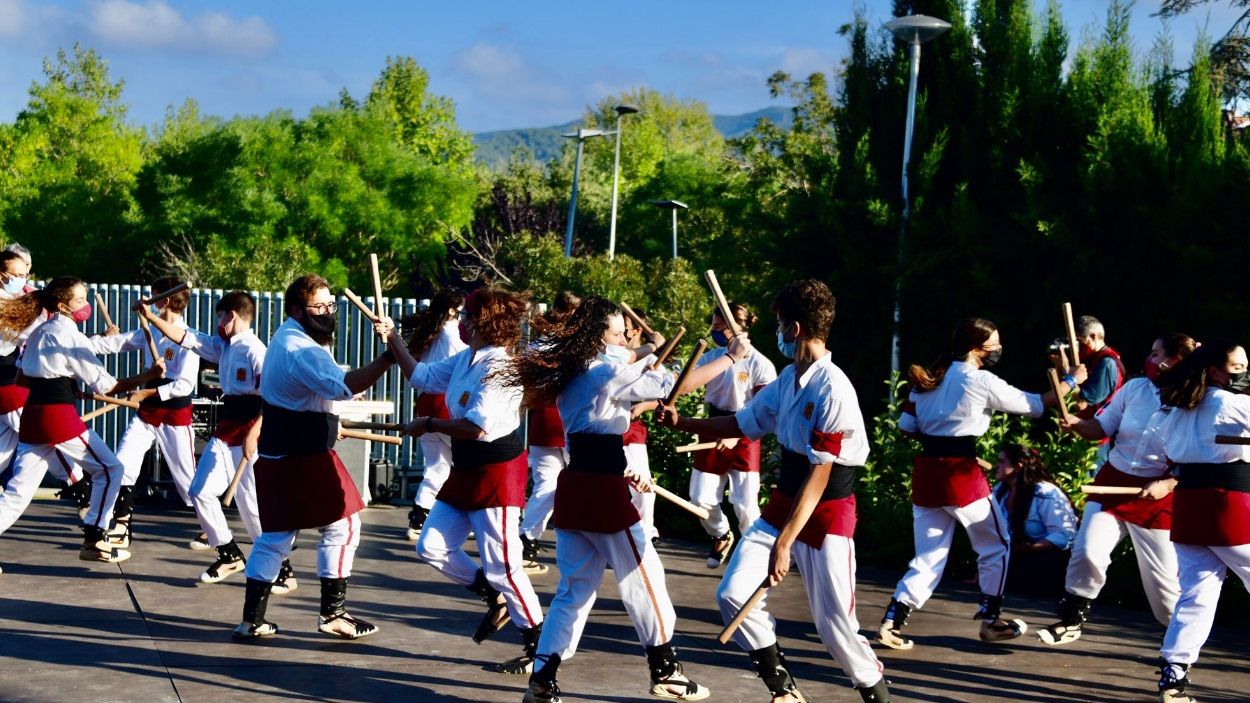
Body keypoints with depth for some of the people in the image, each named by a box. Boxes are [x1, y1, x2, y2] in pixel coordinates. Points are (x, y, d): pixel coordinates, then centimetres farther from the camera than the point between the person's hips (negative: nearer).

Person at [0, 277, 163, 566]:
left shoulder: (39, 333, 16)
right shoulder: (70, 335, -9)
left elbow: (25, 377, 20)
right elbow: (106, 385, -10)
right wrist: (149, 375, -11)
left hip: (32, 416, 8)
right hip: (59, 418, -8)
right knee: (110, 469, 9)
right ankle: (93, 541, 11)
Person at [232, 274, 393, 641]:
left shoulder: (285, 336, 15)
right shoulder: (301, 350, -19)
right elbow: (342, 386, -35)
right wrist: (388, 356, -41)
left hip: (276, 454, 10)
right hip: (303, 456, -10)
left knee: (276, 533, 13)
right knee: (341, 526, 1)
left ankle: (252, 620, 13)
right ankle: (333, 614, 7)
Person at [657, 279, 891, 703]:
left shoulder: (832, 389, -22)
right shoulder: (789, 378, 4)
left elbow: (819, 475, -24)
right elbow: (744, 423, 19)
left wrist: (784, 544, -26)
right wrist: (681, 423, 18)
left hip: (827, 514, -8)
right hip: (783, 504, 8)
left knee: (835, 627, -4)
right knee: (733, 594, -1)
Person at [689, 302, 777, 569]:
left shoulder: (759, 364, -14)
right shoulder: (712, 357, 2)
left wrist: (735, 436, -24)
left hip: (744, 437, -5)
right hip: (714, 432, 5)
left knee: (745, 504, -7)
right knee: (701, 498, 6)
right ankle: (722, 536, 36)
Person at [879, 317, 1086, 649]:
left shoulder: (927, 377, 10)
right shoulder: (981, 381, -8)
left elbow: (907, 427, 10)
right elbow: (1036, 405, 1)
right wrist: (1071, 381, 13)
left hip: (925, 472, 6)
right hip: (960, 476, -6)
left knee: (928, 558, 12)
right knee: (996, 546, 15)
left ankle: (891, 622, -1)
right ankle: (990, 621, 21)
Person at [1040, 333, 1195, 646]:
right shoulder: (1135, 388, -1)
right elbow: (1102, 427, 8)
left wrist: (1165, 485, -22)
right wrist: (1077, 424, -11)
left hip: (1156, 495, -3)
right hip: (1113, 483, 3)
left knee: (1162, 575, 6)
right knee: (1087, 552, -10)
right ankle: (1071, 620, 9)